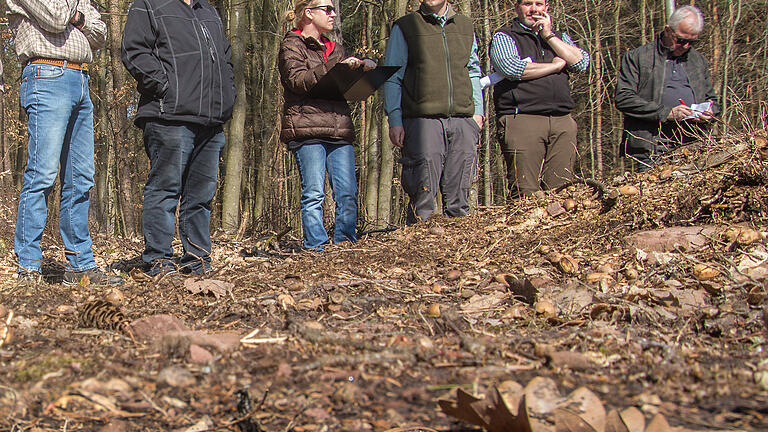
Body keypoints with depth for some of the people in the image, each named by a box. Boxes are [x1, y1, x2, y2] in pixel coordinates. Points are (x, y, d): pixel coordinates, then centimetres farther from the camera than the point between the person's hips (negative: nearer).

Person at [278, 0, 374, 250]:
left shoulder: (335, 49, 26)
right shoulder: (292, 46, 7)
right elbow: (298, 81, -9)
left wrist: (362, 65, 7)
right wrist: (334, 67, -17)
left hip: (340, 130, 6)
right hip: (307, 130, -6)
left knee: (348, 193, -3)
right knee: (313, 193, -8)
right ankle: (316, 249, -4)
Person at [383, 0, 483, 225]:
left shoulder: (465, 26, 18)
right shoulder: (405, 27, 8)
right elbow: (392, 78, 5)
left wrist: (477, 111, 12)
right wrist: (395, 121, -3)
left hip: (462, 119, 3)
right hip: (422, 120, -3)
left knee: (459, 196, 3)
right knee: (423, 192, -9)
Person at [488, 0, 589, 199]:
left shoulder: (560, 37, 24)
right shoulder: (503, 37, 10)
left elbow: (582, 63, 7)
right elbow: (512, 68, -10)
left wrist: (549, 35, 4)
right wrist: (557, 65, 1)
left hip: (562, 122, 4)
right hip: (521, 121, -4)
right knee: (525, 195, -10)